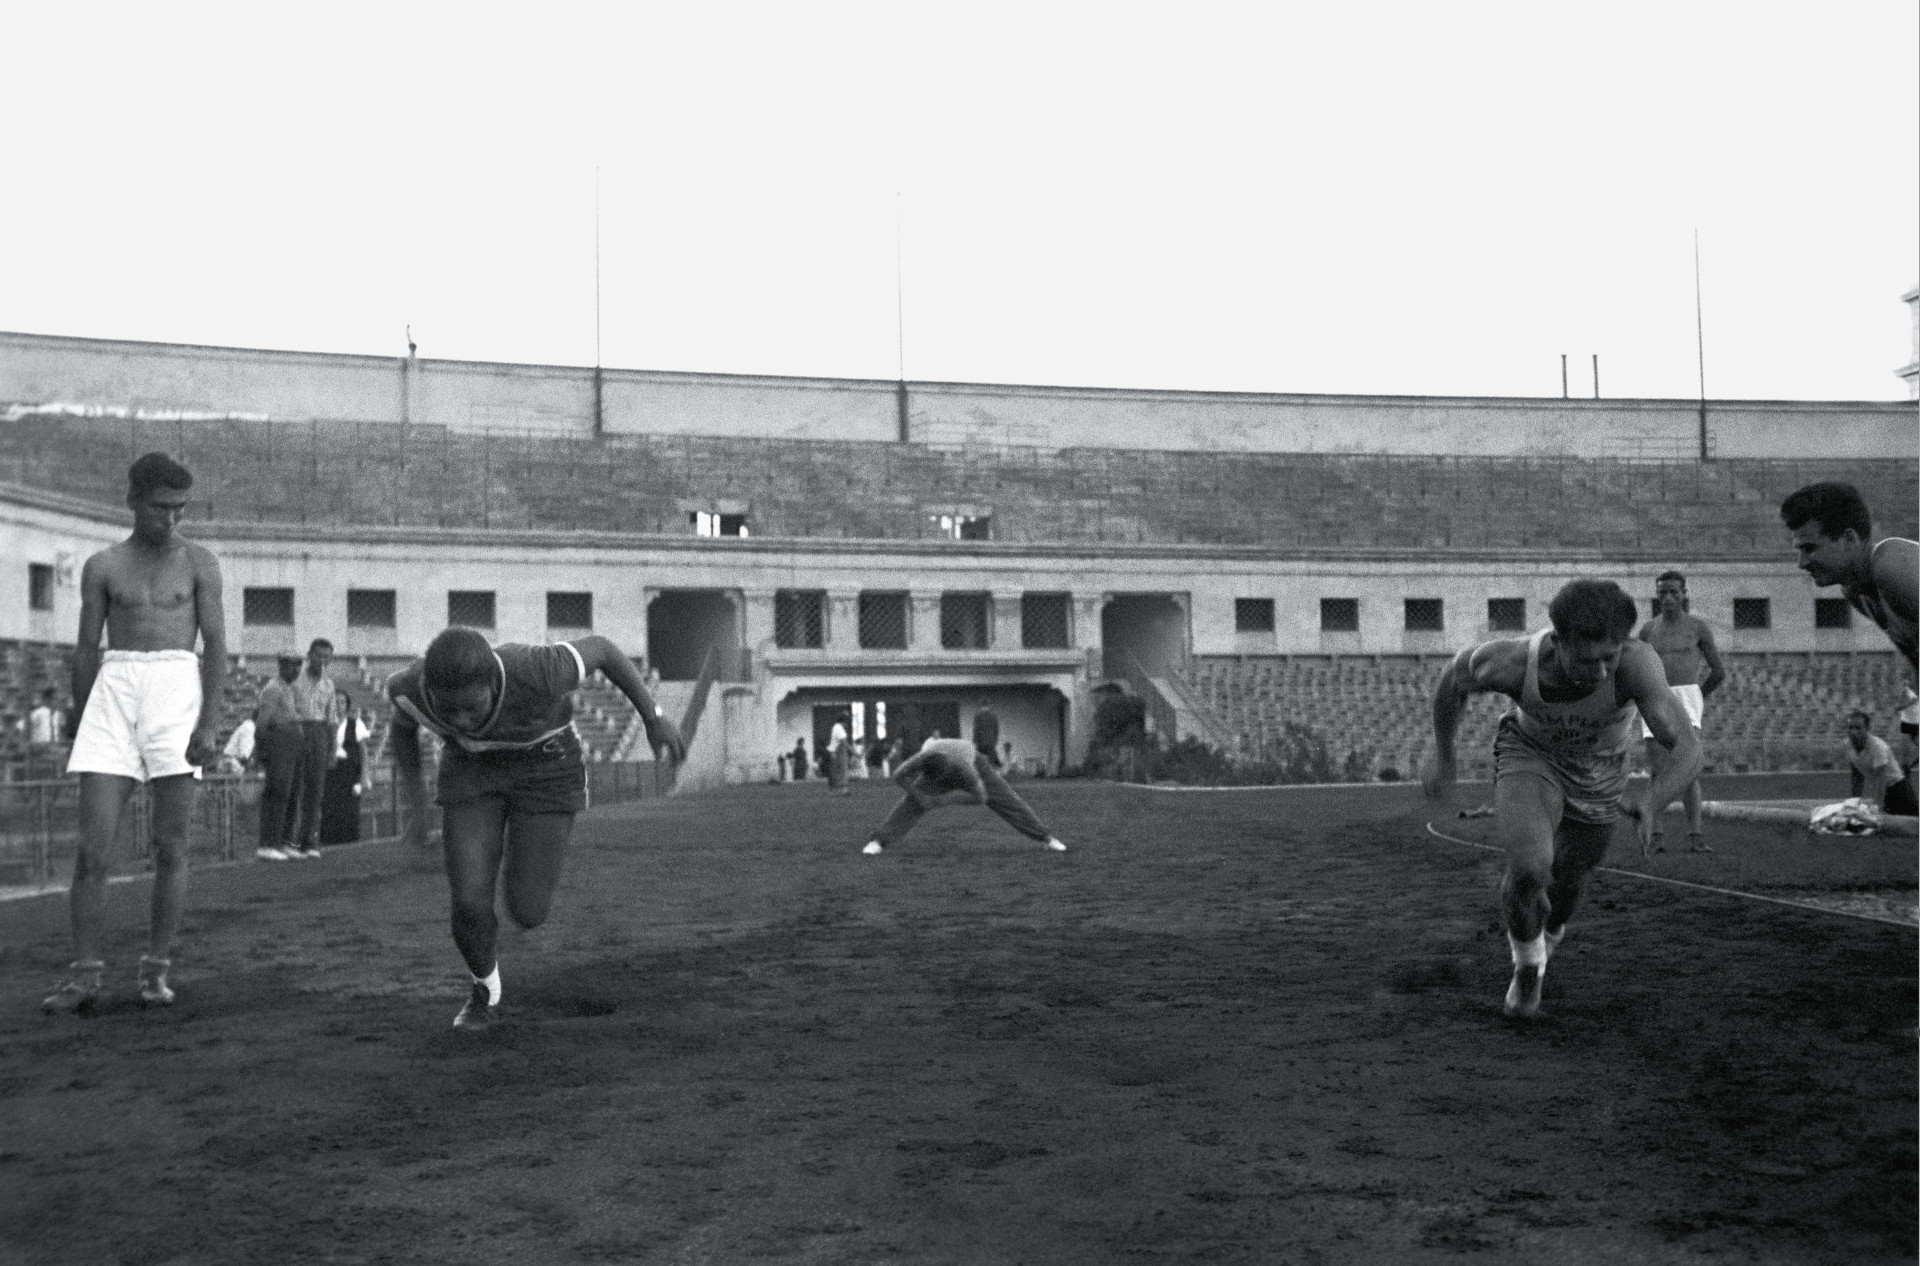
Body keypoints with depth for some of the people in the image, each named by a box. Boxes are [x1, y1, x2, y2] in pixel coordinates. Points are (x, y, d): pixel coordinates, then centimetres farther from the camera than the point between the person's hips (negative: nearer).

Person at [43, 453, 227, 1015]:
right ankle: (85, 973, 5)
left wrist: (208, 725, -10)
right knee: (91, 848, -6)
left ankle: (156, 970, 11)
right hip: (114, 694, 1)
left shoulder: (199, 561, 7)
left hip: (176, 693, -1)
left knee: (170, 847, -1)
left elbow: (216, 647, 1)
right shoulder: (102, 566, 12)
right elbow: (85, 652, 14)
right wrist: (79, 735, 13)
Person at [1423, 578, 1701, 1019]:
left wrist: (1648, 808, -64)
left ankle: (1549, 926, 60)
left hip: (1597, 775, 2)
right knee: (1529, 868, -27)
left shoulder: (1635, 660, -43)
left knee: (1568, 877, 21)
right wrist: (1442, 757, -1)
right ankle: (1527, 958, 6)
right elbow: (1454, 677, -13)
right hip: (1530, 754, -1)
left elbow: (1688, 750, -45)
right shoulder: (1510, 662, -37)